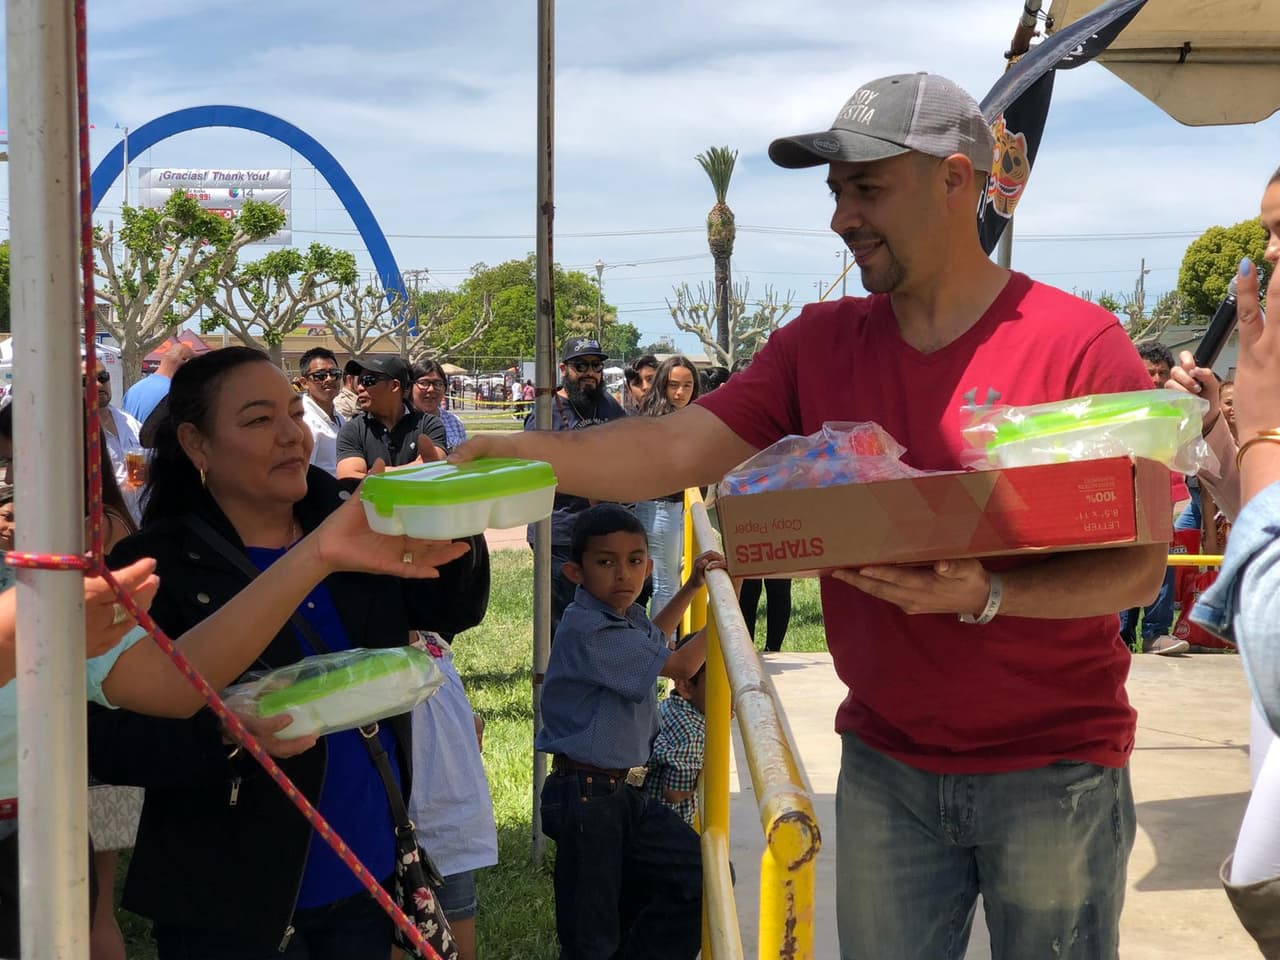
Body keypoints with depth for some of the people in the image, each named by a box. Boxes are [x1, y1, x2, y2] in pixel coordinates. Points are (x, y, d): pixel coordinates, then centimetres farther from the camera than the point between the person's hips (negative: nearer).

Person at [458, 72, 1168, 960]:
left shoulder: (1078, 343, -12)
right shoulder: (820, 344, 1)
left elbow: (1141, 565, -13)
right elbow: (681, 449, -9)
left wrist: (988, 596, -27)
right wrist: (528, 453, -24)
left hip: (1051, 771, -3)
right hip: (886, 763, 4)